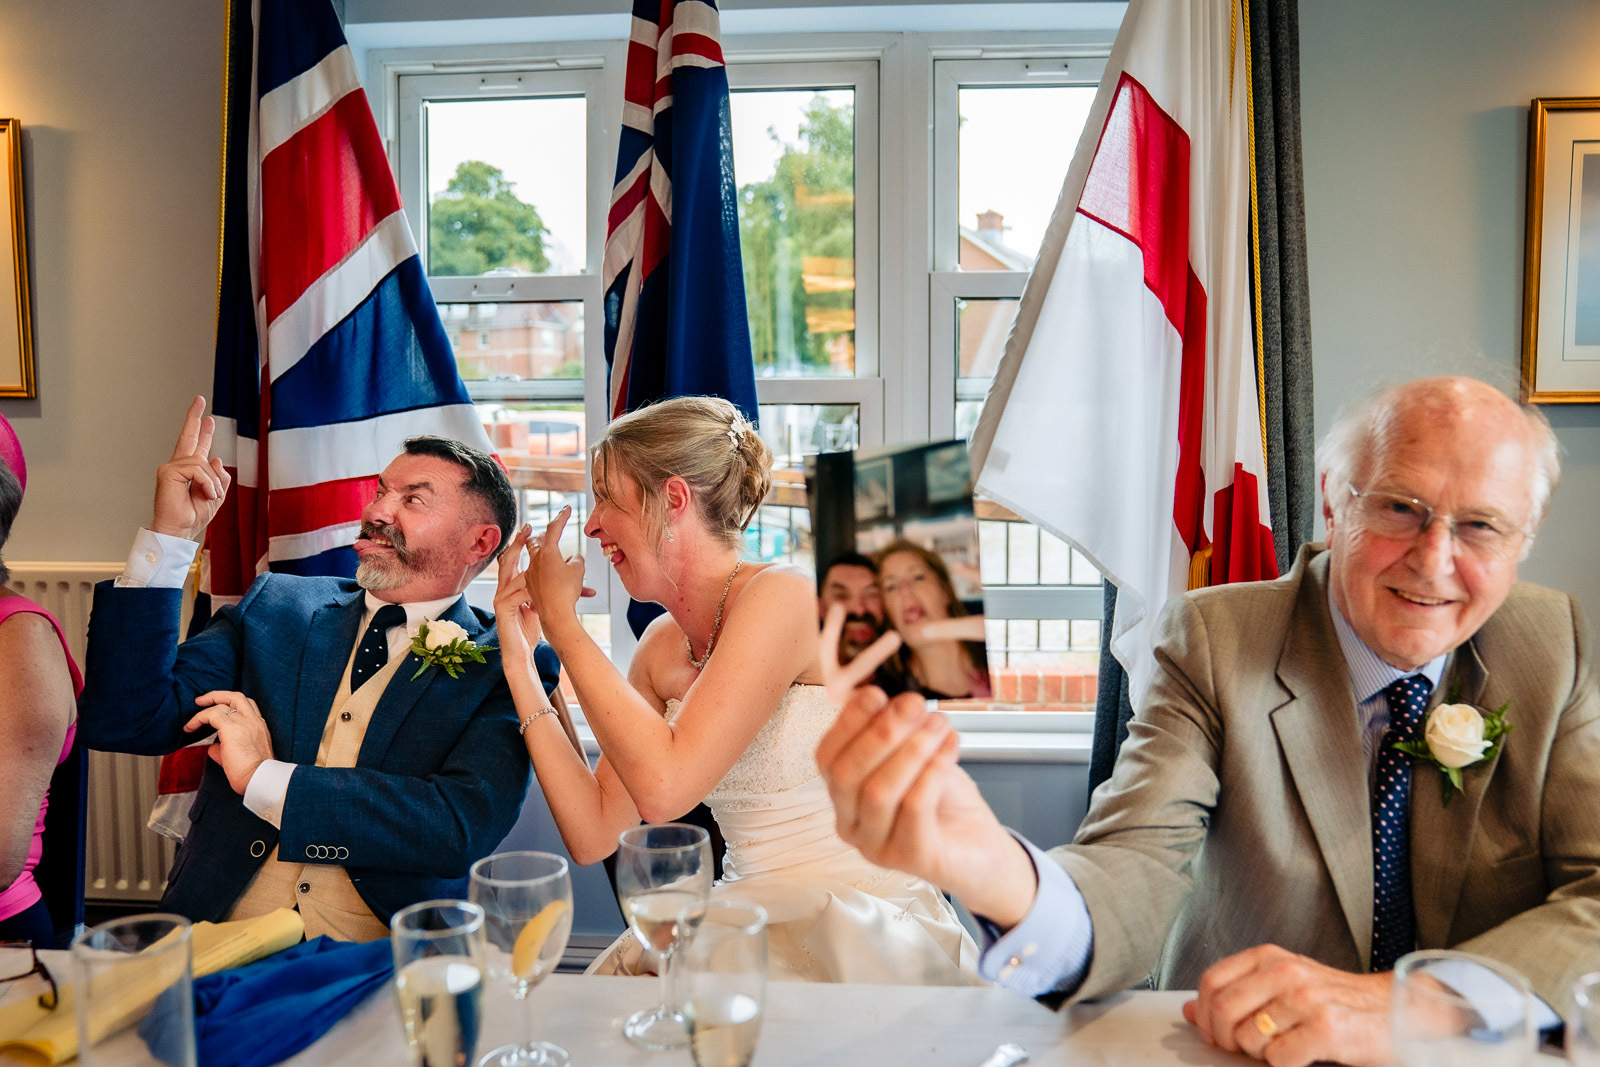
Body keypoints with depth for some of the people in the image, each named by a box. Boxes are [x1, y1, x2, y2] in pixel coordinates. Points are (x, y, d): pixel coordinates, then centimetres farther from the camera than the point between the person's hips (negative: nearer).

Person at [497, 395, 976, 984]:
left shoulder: (784, 595, -16)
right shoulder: (662, 646, 7)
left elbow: (663, 787, -24)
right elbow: (594, 835, 2)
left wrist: (561, 620, -14)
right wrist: (519, 661, 3)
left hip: (870, 935, -6)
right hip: (758, 926, 6)